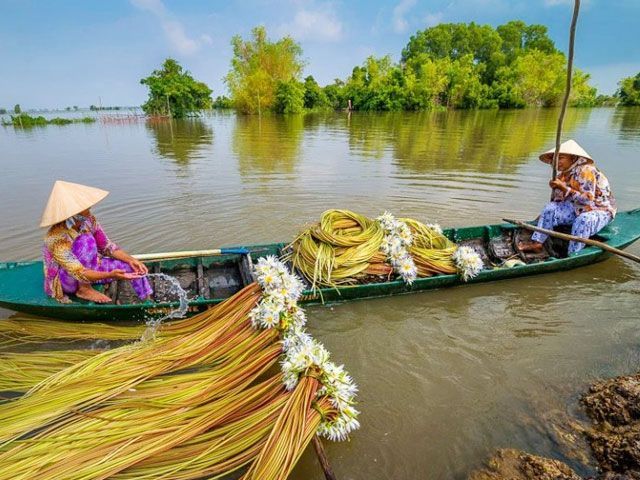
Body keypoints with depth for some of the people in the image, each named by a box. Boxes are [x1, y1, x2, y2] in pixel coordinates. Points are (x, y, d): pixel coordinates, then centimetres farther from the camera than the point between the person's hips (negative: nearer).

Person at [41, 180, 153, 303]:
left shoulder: (88, 220, -14)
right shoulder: (57, 237, -32)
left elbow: (107, 246, -6)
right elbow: (79, 273, -36)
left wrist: (131, 260, -21)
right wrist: (110, 275, -50)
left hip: (87, 268, 7)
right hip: (64, 281, -6)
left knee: (132, 267, -9)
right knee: (86, 240, -31)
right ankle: (84, 289, -19)